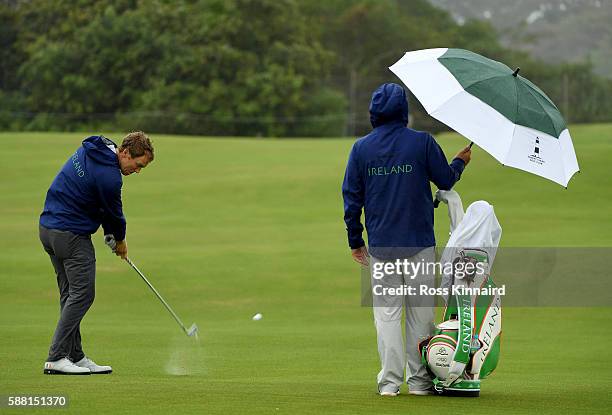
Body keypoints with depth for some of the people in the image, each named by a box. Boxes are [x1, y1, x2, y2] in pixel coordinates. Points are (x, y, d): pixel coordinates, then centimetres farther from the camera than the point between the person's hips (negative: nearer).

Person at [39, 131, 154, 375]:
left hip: (48, 226, 10)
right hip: (71, 234, -10)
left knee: (70, 295, 12)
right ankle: (56, 359, -10)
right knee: (82, 294, -7)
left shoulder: (91, 149, 7)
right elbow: (114, 211, -6)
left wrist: (111, 233, 13)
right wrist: (120, 240, 14)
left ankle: (75, 357, 13)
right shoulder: (108, 176, -21)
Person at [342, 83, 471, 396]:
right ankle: (420, 379, 9)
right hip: (419, 244, -1)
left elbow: (351, 198, 3)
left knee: (387, 312, 5)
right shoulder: (422, 142, -6)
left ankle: (390, 380, 0)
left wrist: (355, 241, 13)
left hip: (380, 246, 1)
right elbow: (446, 180, 2)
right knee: (420, 311, 7)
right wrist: (460, 162, 24)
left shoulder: (361, 148, 0)